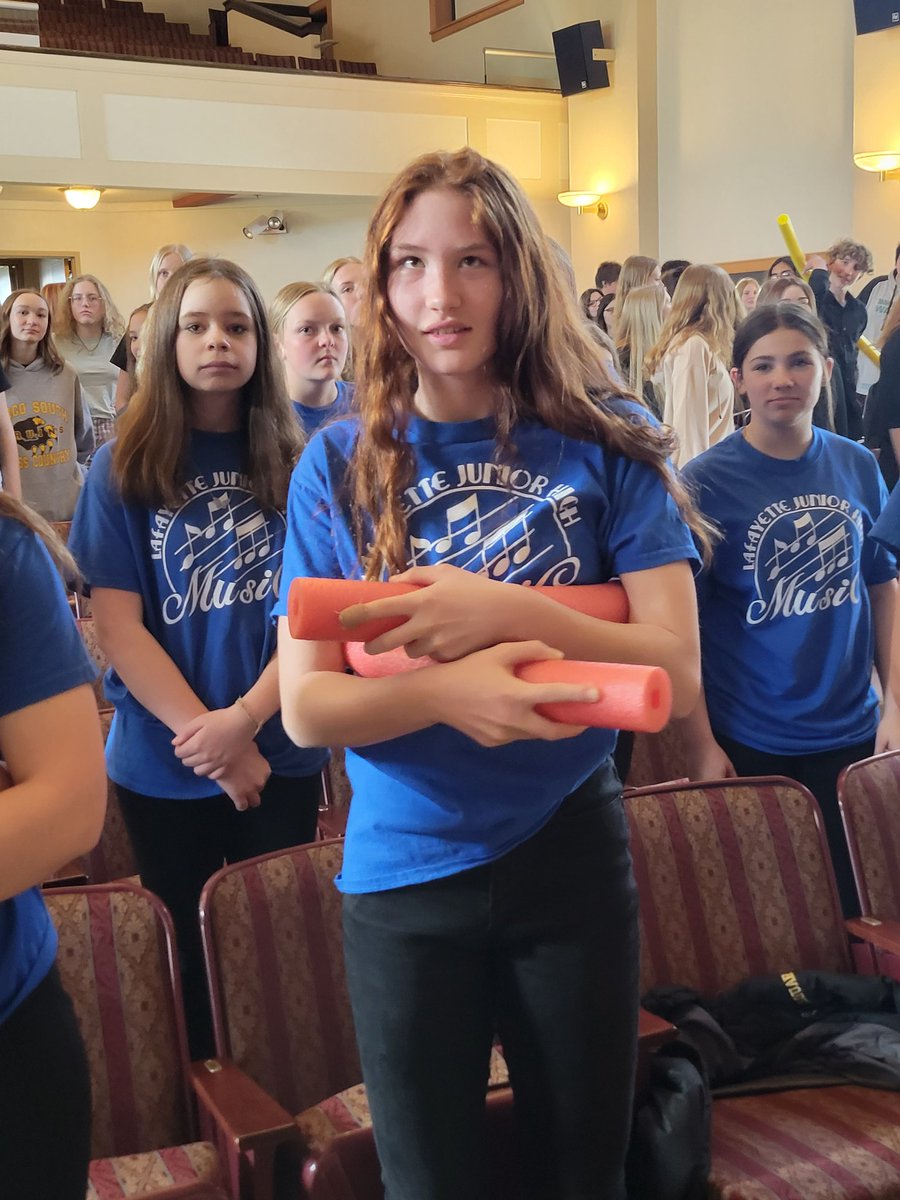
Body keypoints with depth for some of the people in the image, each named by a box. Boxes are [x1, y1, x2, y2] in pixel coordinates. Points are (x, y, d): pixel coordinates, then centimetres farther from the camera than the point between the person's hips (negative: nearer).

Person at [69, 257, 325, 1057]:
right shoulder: (124, 468, -3)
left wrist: (242, 720, -18)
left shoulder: (294, 463, 0)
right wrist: (206, 738, -15)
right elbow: (117, 623, -8)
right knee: (187, 953, 13)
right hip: (162, 764, -1)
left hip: (282, 756, 1)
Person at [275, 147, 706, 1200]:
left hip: (570, 862, 0)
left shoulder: (604, 446, -7)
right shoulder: (339, 465, -5)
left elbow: (675, 672, -12)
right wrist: (445, 689, -27)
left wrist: (503, 612, -24)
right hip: (404, 876, 1)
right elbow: (306, 706, -9)